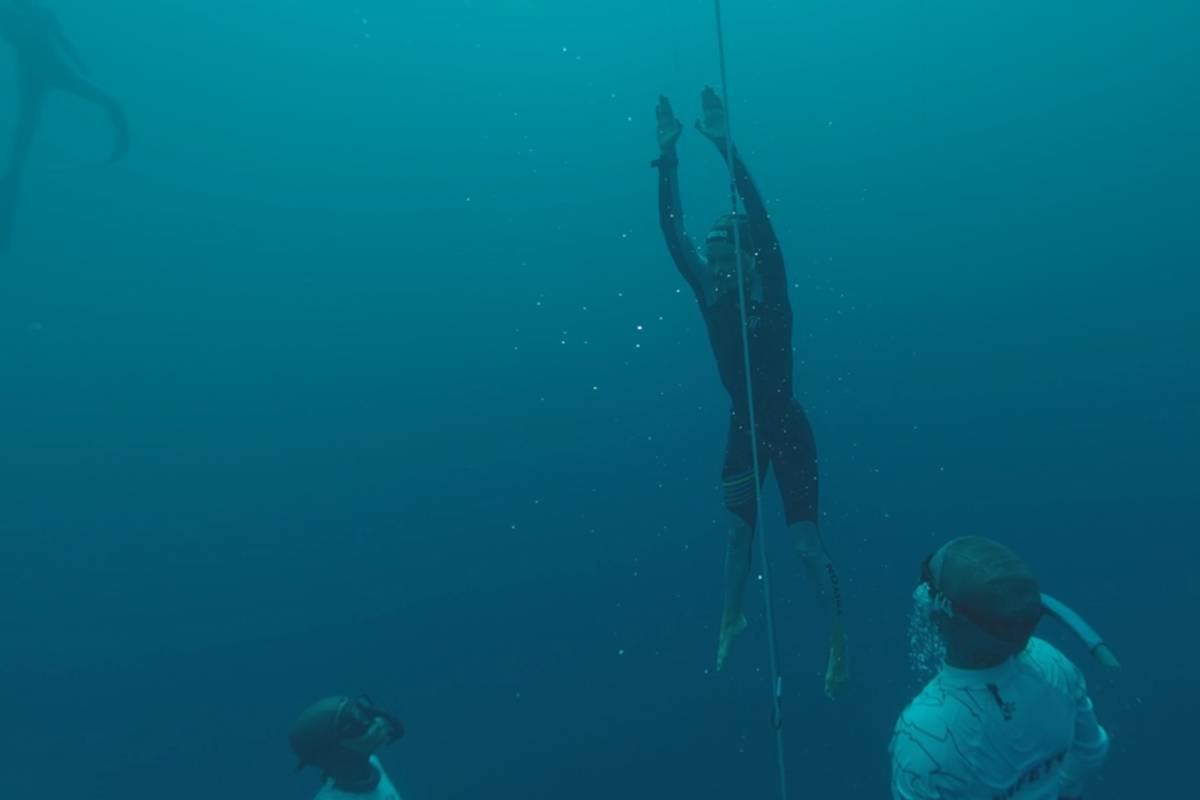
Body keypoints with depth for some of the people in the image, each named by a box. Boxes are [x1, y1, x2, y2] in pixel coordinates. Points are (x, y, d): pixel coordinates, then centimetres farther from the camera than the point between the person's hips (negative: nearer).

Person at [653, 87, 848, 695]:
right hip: (743, 428, 5)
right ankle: (731, 618, 38)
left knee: (807, 541, -1)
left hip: (787, 428, -4)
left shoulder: (772, 293, -16)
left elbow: (761, 218, -28)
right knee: (738, 531, 18)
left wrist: (725, 149, -34)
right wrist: (668, 157, -16)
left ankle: (838, 638, 15)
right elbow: (672, 231, -9)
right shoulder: (710, 293, -5)